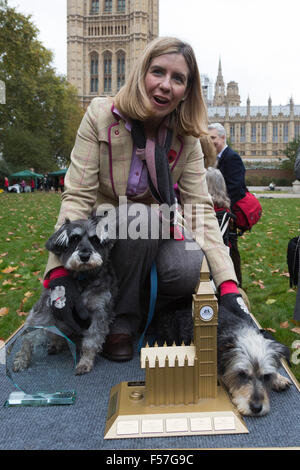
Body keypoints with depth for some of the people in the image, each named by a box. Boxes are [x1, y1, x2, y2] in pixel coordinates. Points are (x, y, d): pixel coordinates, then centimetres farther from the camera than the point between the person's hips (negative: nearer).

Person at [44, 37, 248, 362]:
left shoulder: (186, 138, -6)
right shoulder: (101, 115, -13)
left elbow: (200, 207, -12)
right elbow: (77, 197, -18)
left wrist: (228, 285, -22)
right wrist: (60, 271, -29)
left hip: (155, 232, 2)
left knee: (188, 272, -29)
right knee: (141, 217, -35)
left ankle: (142, 310, 4)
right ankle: (122, 321, -14)